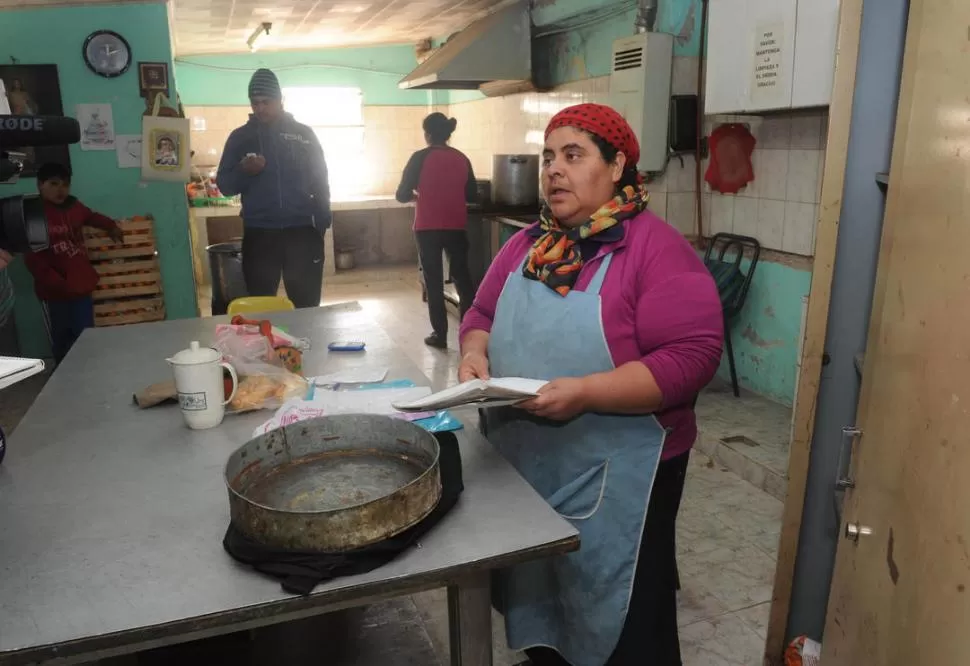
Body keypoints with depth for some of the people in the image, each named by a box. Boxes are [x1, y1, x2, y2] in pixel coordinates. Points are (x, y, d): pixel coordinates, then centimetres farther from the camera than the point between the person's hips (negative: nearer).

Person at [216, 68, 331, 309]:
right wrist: (244, 171, -14)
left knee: (307, 305, 4)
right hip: (258, 234, 0)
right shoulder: (240, 137, 8)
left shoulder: (303, 134, 8)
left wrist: (322, 223, -2)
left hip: (302, 231, 0)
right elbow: (224, 185, 6)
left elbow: (320, 181, 10)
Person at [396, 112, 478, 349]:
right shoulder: (462, 159, 3)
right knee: (462, 276, 14)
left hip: (428, 228, -3)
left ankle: (440, 334, 10)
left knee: (434, 281, 6)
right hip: (456, 227, 3)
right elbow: (472, 195, 9)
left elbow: (402, 195, -6)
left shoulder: (420, 158, -8)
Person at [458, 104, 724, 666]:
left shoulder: (657, 248, -15)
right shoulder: (527, 244, 6)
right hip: (521, 470, 6)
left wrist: (586, 393, -29)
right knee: (535, 603, 24)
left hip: (612, 480, -6)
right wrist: (475, 355, -7)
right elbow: (482, 314, 15)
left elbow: (692, 357, -21)